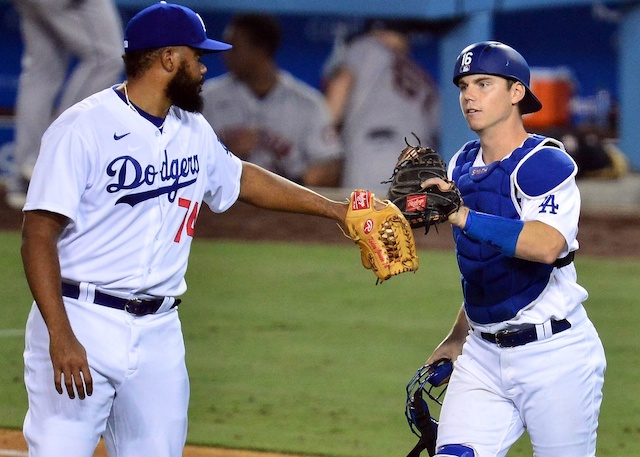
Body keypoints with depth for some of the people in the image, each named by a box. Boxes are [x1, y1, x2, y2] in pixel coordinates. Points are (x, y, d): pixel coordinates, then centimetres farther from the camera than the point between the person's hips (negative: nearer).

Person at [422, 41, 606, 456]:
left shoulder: (545, 162, -12)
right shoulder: (462, 166, 12)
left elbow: (546, 246, -31)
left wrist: (462, 216, -34)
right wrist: (459, 336, 25)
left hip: (555, 353, -7)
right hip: (484, 355, 7)